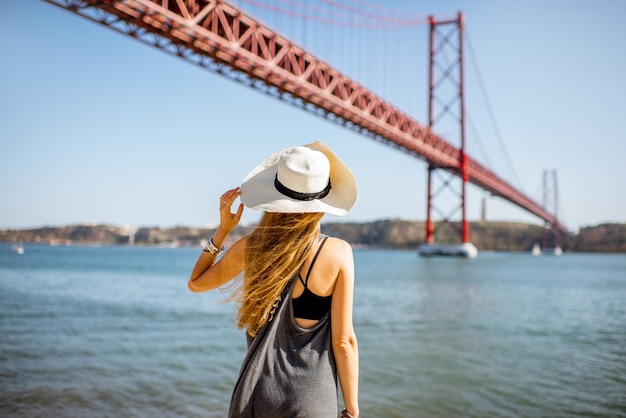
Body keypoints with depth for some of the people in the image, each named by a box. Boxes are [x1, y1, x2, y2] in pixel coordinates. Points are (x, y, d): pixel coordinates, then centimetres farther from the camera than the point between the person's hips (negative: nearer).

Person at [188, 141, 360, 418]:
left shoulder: (252, 246, -7)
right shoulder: (338, 253, -13)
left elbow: (196, 283, 11)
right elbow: (343, 341, -10)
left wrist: (223, 229, 11)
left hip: (257, 394, 2)